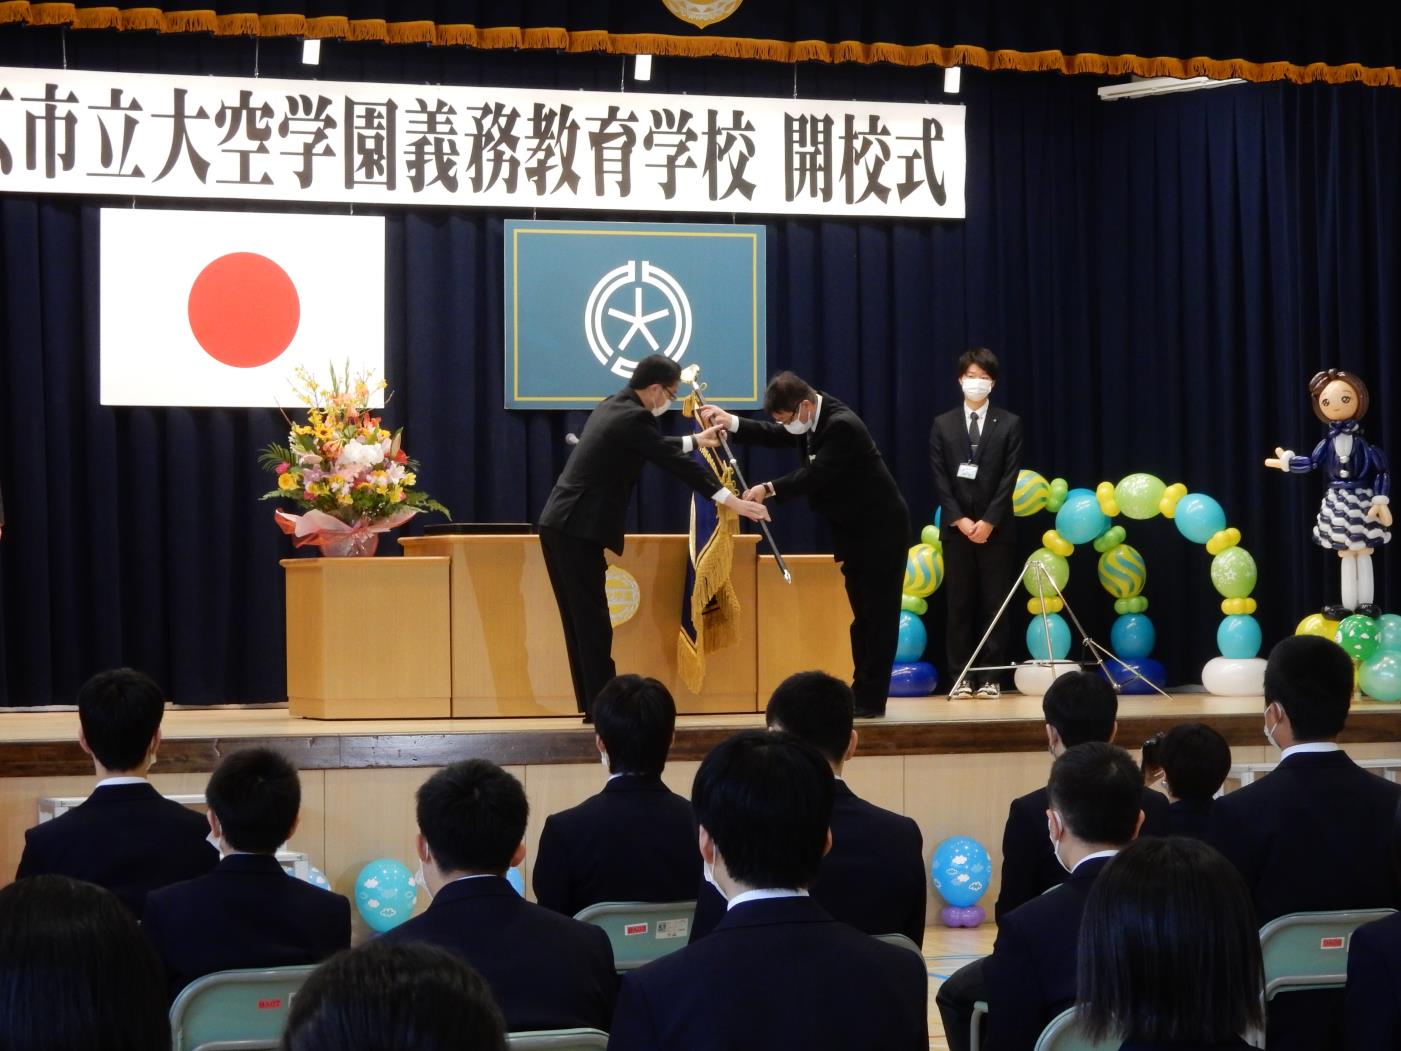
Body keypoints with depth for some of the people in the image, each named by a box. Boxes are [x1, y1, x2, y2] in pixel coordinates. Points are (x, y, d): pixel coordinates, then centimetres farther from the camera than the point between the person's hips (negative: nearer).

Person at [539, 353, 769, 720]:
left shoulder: (613, 407, 16)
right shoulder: (633, 418, -13)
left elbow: (657, 448, 33)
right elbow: (675, 463, -14)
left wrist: (694, 440, 43)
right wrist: (733, 501, -10)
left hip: (558, 525, 10)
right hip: (578, 531, -10)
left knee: (582, 620, 12)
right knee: (592, 621, -5)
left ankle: (593, 704, 15)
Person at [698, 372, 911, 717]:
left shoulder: (842, 426, -27)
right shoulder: (808, 418, 1)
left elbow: (816, 474, -32)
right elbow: (774, 435, 10)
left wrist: (770, 489, -38)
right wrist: (731, 423, -2)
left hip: (881, 529, -10)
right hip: (852, 529, 10)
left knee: (878, 614, -5)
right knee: (861, 614, 12)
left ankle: (870, 700, -4)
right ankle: (861, 692, 16)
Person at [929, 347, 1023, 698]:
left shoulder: (1009, 424, 4)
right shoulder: (943, 425, 7)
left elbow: (1009, 479, -3)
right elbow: (940, 480, 2)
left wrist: (988, 521, -12)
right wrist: (960, 520, -9)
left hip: (997, 529, -1)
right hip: (956, 528, 1)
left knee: (994, 605, 0)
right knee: (959, 605, 2)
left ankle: (990, 678, 3)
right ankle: (961, 677, 5)